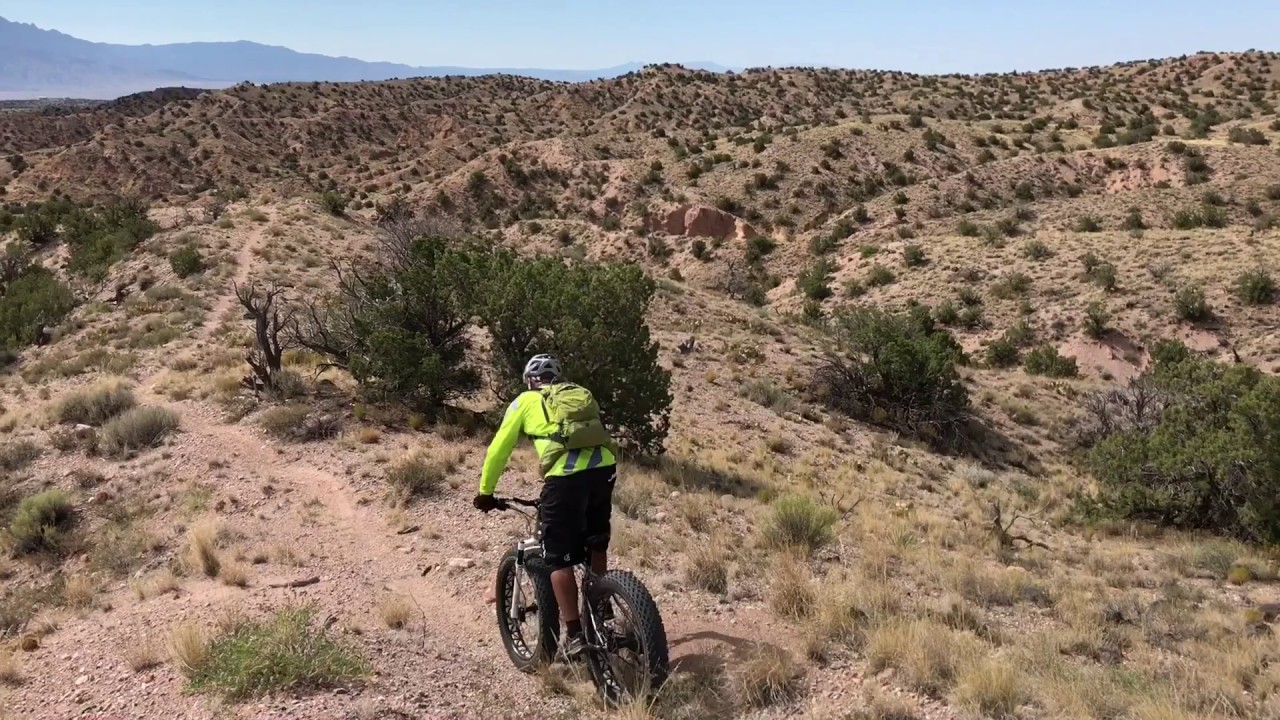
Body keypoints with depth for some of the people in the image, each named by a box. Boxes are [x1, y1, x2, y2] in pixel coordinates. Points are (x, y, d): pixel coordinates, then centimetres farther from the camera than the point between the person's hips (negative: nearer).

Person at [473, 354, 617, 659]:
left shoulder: (526, 401, 20)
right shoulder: (582, 394, 31)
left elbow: (499, 450, 21)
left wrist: (485, 492, 31)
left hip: (566, 475, -4)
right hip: (604, 466, 5)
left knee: (559, 559, 6)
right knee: (596, 545, 25)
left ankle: (574, 634, 3)